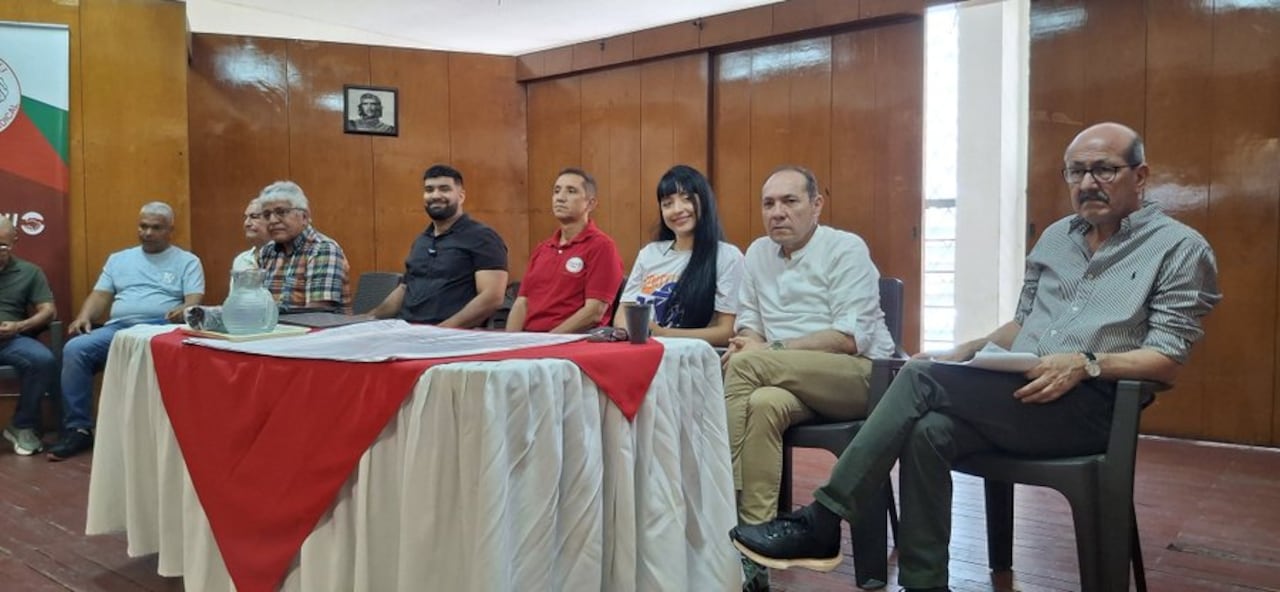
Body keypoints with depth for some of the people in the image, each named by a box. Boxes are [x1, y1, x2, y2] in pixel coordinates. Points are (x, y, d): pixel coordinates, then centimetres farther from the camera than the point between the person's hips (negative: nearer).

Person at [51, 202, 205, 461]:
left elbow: (195, 300, 0)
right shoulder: (118, 259, 24)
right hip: (118, 328, 4)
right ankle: (79, 429, -17)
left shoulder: (187, 261, 12)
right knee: (75, 349, -24)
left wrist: (184, 310, -25)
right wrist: (84, 316, -4)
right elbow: (101, 294, 17)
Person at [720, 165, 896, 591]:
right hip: (793, 381, 5)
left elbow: (851, 338, -15)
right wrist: (750, 340, -12)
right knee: (765, 403, -33)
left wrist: (769, 351, -21)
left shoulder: (845, 249, -6)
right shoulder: (757, 253, 13)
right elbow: (749, 323, 14)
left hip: (861, 375, -4)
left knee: (745, 364, -28)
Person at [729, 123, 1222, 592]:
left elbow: (1167, 360, -6)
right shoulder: (1056, 237, 21)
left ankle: (822, 521, -19)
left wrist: (1087, 363, -22)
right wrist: (968, 351, 6)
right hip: (1018, 394, 6)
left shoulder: (1179, 248, 2)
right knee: (928, 431, -28)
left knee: (922, 377, -25)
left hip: (1087, 406, -6)